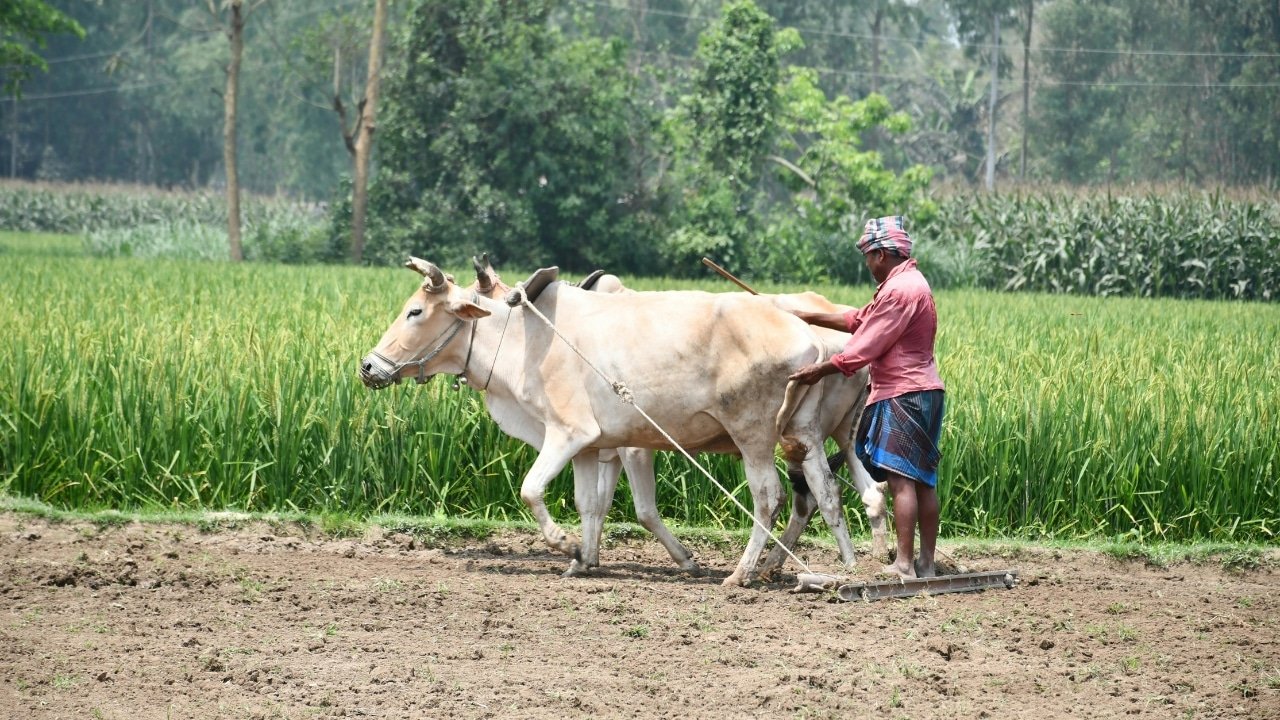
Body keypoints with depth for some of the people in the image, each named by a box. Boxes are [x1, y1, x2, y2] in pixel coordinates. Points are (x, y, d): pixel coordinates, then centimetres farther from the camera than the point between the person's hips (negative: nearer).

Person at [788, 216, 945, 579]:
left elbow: (865, 346, -16)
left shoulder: (900, 290, -15)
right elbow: (859, 320, 23)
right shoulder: (909, 283, 17)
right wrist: (810, 317, 23)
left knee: (901, 479, -12)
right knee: (923, 480, 9)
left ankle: (903, 565, -16)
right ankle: (926, 563, 10)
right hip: (922, 392, 11)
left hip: (902, 395, -11)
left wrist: (821, 369, -9)